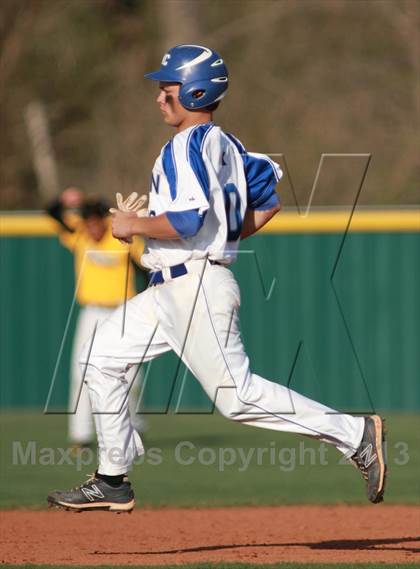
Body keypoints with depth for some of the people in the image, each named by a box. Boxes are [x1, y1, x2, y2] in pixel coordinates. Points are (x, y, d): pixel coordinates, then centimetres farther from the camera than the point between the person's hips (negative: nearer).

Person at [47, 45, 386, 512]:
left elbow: (186, 220, -25)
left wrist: (132, 225, -11)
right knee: (101, 358, 11)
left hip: (196, 288, -10)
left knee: (237, 394, -10)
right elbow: (271, 199, 18)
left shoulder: (187, 145, -15)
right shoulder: (226, 146, 13)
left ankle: (354, 434, -8)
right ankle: (112, 482, 13)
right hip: (171, 292, 11)